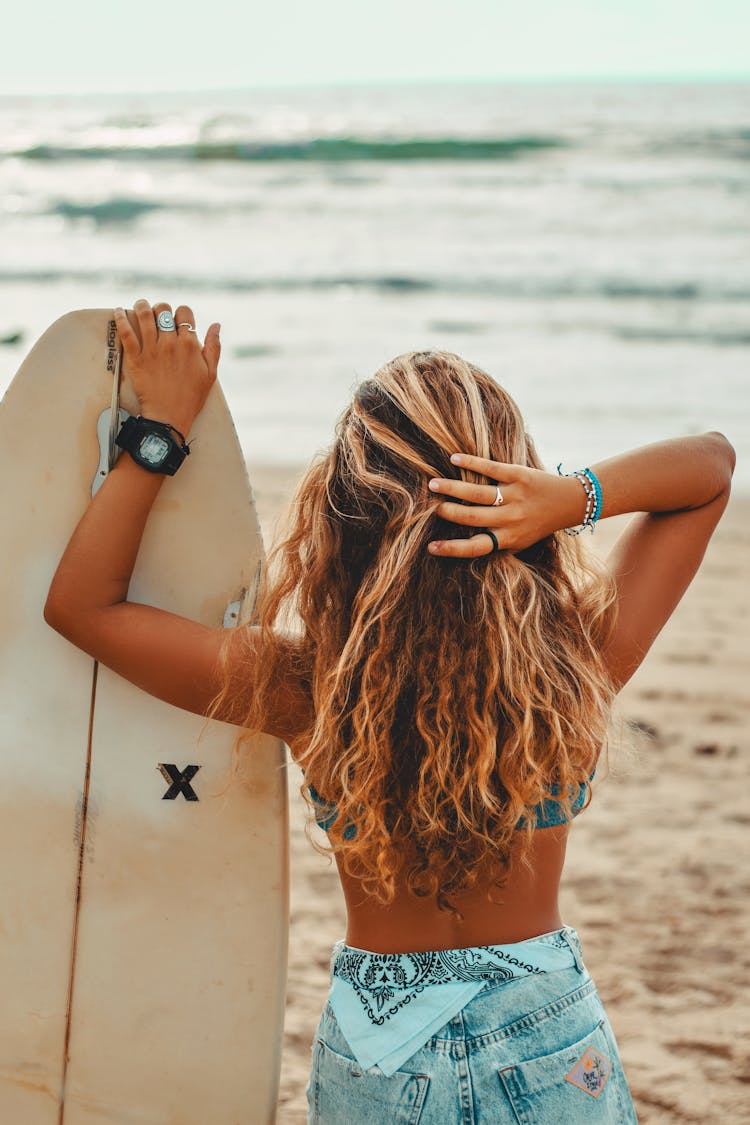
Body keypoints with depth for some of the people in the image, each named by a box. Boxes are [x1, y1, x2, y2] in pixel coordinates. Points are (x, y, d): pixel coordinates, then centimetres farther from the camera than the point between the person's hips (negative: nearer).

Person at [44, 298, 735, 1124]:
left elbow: (81, 600, -10)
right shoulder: (580, 666, -19)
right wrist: (576, 497, -23)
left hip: (377, 1058, 0)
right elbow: (712, 463, -5)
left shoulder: (309, 688, -23)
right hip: (556, 1052, 1)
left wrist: (163, 423, -10)